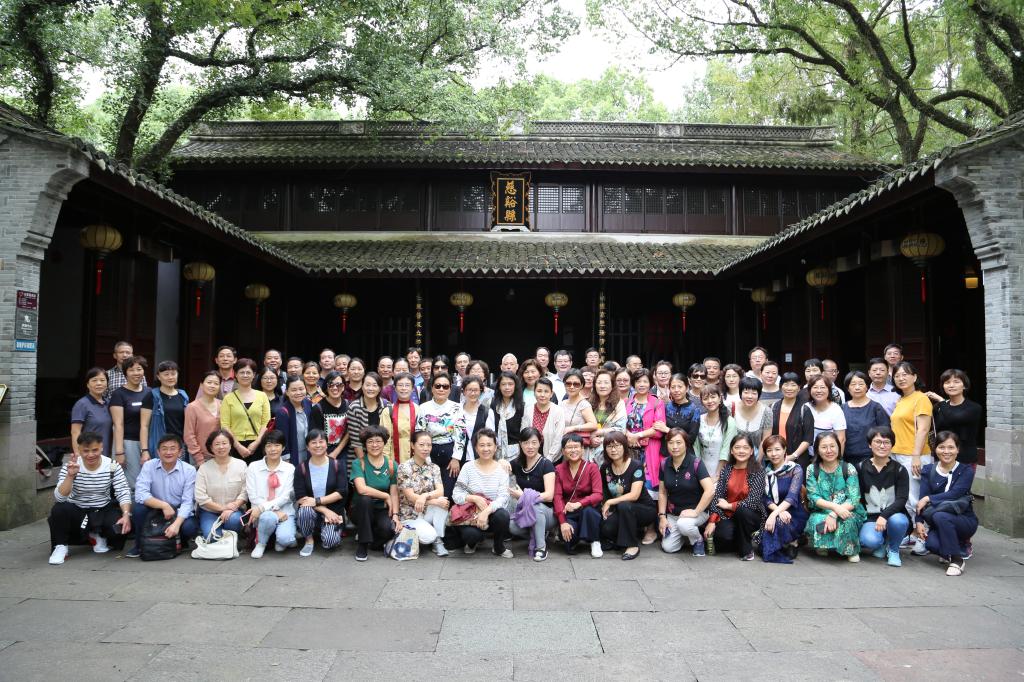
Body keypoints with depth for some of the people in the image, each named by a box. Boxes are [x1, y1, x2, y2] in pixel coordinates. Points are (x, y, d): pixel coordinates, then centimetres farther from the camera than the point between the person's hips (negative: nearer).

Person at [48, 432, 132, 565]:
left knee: (122, 527, -26)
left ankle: (98, 536, 11)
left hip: (104, 510, 1)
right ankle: (60, 546, -5)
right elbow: (59, 497, -23)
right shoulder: (69, 466, -12)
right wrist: (70, 476, -39)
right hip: (77, 511, -1)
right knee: (59, 509, -32)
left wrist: (126, 515, -29)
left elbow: (123, 493, -12)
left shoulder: (112, 466, -10)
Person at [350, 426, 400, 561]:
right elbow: (362, 489, -23)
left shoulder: (391, 464, 1)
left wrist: (395, 515, -16)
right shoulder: (358, 463, -8)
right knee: (364, 499, -34)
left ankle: (371, 540, 7)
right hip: (362, 510, -1)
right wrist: (386, 496, -16)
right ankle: (362, 544, -16)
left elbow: (394, 493, -3)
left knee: (390, 528, -30)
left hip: (382, 510, 1)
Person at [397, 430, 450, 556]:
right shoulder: (404, 467, -10)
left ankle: (438, 541, -13)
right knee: (429, 536, -30)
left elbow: (440, 492, -11)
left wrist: (425, 496, -31)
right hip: (410, 515, -4)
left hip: (427, 512, 4)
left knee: (442, 500, -26)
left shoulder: (434, 468, 4)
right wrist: (435, 501, -23)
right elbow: (411, 497, -16)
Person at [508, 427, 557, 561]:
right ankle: (541, 533, 3)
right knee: (512, 527, -29)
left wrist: (523, 495, -23)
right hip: (523, 511, 4)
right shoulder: (516, 463, 5)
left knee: (535, 504, -38)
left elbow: (549, 496, -18)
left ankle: (541, 547, -20)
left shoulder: (546, 464, -10)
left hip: (545, 512, -4)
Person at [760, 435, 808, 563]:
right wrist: (779, 511, -25)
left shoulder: (795, 469, -7)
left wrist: (775, 514, -35)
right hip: (773, 513, 3)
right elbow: (766, 498, -3)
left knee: (778, 522, -37)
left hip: (794, 515, -3)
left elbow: (792, 496, -21)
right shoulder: (765, 470, 4)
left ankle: (792, 542, -5)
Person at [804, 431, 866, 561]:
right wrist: (834, 506, -28)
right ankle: (823, 546, 1)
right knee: (817, 521, -33)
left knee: (847, 521, -35)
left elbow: (853, 500, -13)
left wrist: (834, 515, -27)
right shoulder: (812, 469, -2)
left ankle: (851, 550, -4)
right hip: (822, 513, 1)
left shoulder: (848, 469, -6)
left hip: (847, 512, 0)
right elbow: (813, 498, -9)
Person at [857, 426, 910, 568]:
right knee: (869, 540, -33)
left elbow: (901, 500, -9)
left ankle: (893, 550, -3)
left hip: (893, 515, 0)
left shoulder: (899, 470, 1)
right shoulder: (861, 468, 4)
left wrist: (884, 516, -24)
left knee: (898, 520, -37)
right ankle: (881, 544, 9)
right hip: (870, 517, 0)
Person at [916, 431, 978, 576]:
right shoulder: (928, 471, 3)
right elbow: (922, 500, -6)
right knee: (931, 543, -29)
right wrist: (919, 521, -18)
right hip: (939, 524, 3)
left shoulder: (966, 471, -4)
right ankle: (962, 548, 7)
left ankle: (957, 560, -17)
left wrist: (929, 498, -19)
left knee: (940, 516, -35)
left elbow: (954, 494, -20)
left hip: (965, 520, -3)